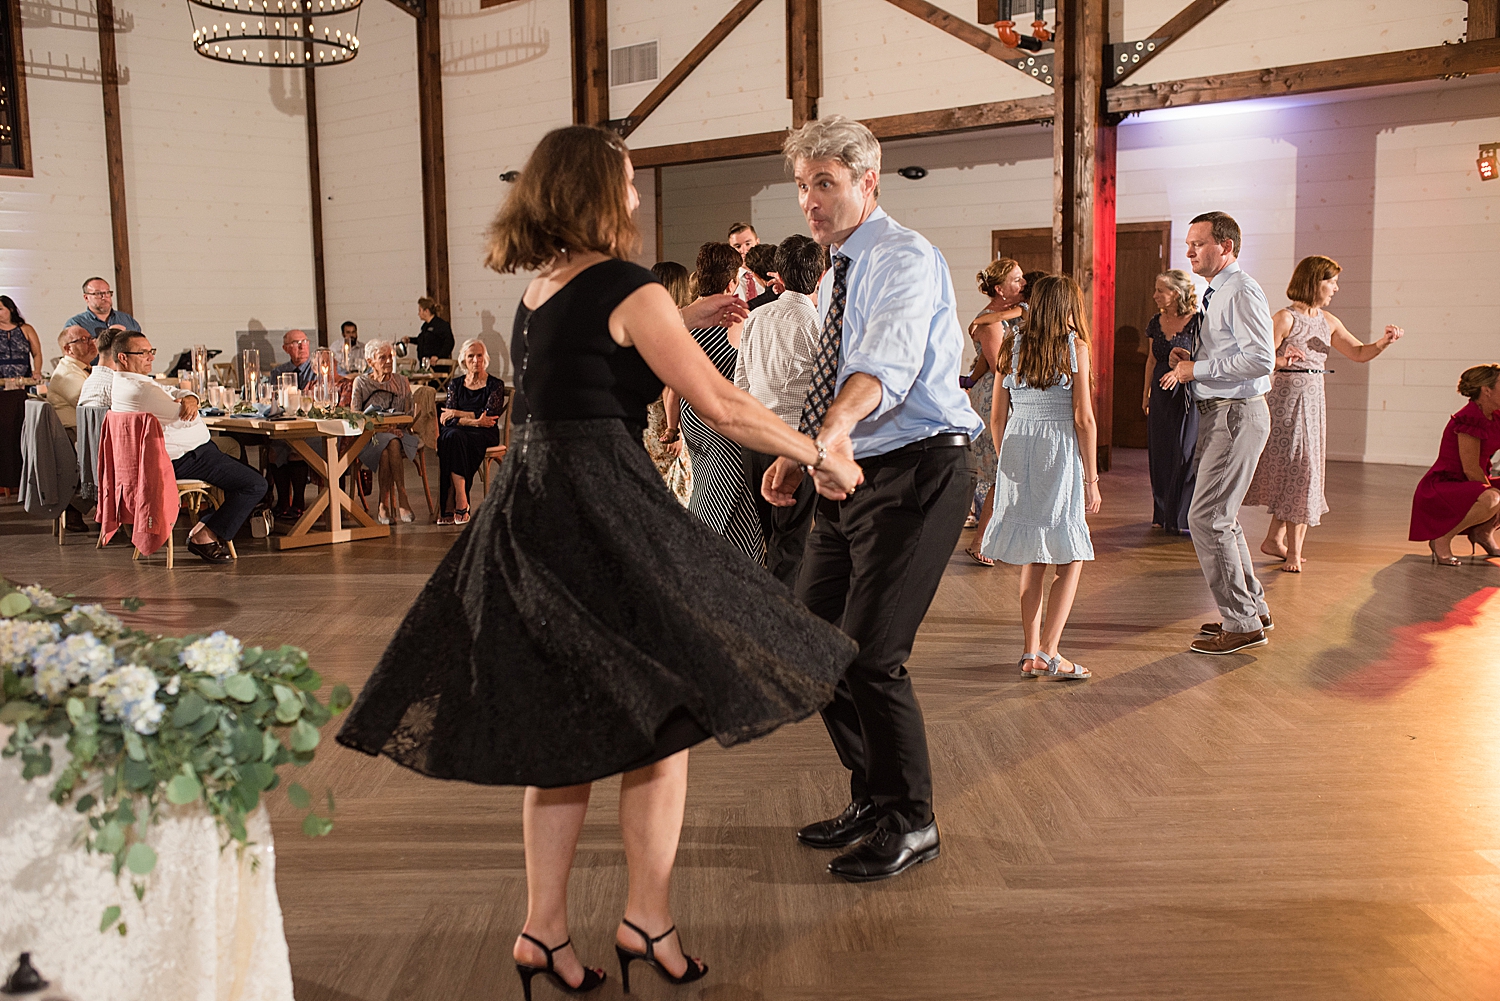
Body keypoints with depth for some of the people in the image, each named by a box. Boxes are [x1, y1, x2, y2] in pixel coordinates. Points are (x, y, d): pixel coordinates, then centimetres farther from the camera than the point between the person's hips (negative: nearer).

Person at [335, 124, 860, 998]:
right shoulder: (627, 288, -9)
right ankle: (650, 916, 14)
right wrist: (819, 456, -1)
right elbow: (721, 404, -11)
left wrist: (680, 320, 33)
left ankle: (546, 929, 19)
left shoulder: (539, 288, 15)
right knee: (663, 709, 5)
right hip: (601, 515, -8)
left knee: (570, 724, 13)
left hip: (529, 514, 8)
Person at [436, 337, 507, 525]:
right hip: (458, 433, 3)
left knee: (454, 438, -34)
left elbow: (488, 416, -6)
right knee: (450, 436, -35)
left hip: (486, 435, -3)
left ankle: (449, 507, -37)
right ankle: (461, 504, -40)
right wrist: (474, 421, -14)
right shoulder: (455, 384, 16)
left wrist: (457, 413, -4)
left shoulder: (495, 384, 7)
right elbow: (447, 420, 3)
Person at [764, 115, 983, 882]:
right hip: (851, 473, 9)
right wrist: (798, 457, 9)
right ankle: (872, 797, 30)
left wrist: (837, 426, -51)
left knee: (869, 655, -11)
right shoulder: (836, 276, 17)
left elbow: (889, 358, -33)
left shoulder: (906, 259, -12)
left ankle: (911, 824, 11)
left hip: (915, 473, -9)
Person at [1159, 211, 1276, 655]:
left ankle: (1241, 624, -2)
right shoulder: (1217, 294, 17)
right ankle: (1253, 608, 30)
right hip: (1219, 414, 11)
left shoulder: (1242, 292, -14)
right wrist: (1191, 358, 7)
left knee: (1206, 518, -11)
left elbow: (1261, 359, -23)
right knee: (1221, 516, 17)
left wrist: (1198, 369, -19)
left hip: (1237, 414, -11)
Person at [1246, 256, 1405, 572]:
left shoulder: (1328, 322, 11)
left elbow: (1359, 353, 16)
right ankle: (1294, 549, 2)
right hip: (1287, 399, -7)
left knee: (1299, 471, 10)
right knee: (1297, 467, -6)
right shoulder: (1285, 318, -10)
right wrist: (1282, 361, -33)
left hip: (1314, 402, 7)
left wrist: (1385, 341, -2)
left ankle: (1275, 539, 22)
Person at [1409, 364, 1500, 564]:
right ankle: (1441, 539, -17)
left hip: (1465, 486, 10)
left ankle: (1483, 532, 17)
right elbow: (1471, 469, -20)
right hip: (1440, 487, -10)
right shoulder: (1469, 419, -20)